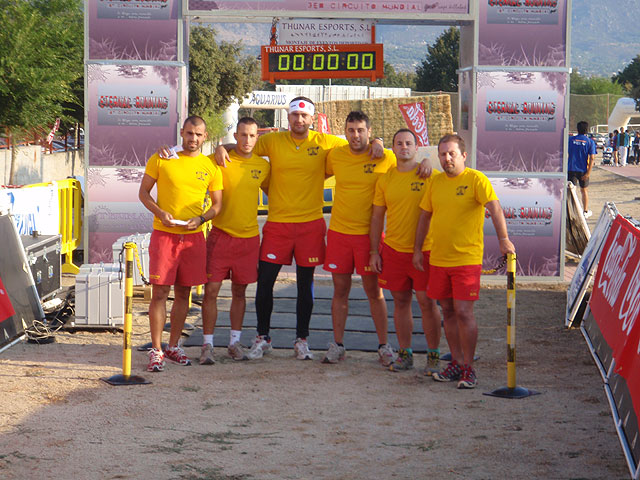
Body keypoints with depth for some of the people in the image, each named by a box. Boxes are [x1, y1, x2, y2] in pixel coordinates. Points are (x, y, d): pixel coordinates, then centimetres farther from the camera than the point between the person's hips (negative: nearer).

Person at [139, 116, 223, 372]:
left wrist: (200, 219, -9)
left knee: (183, 293, 9)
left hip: (193, 236, 3)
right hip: (163, 234, -2)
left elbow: (217, 204, 10)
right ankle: (156, 350, 0)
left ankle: (173, 346, 21)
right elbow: (143, 192, 5)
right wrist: (160, 213, -12)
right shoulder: (160, 159, 1)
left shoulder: (211, 167, 6)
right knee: (160, 292, -5)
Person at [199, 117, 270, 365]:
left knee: (239, 291, 10)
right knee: (211, 290, -5)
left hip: (249, 236, 3)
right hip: (221, 233, -3)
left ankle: (234, 342, 20)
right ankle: (207, 345, 2)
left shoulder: (263, 165, 6)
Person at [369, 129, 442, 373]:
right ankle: (404, 354, 17)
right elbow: (377, 217, 13)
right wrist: (374, 251, 8)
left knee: (427, 302, -2)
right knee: (401, 301, 8)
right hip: (393, 249, 3)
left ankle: (433, 356, 7)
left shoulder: (430, 176, -3)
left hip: (424, 250, -3)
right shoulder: (385, 180, 8)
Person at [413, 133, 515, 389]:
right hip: (439, 259, 6)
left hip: (467, 259, -6)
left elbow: (494, 207, -20)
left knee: (463, 312, -9)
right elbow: (425, 216, 20)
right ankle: (457, 363, 20)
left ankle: (468, 368, 0)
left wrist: (503, 238, -33)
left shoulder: (476, 179, -8)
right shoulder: (436, 183, 10)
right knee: (448, 312, 10)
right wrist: (417, 249, 19)